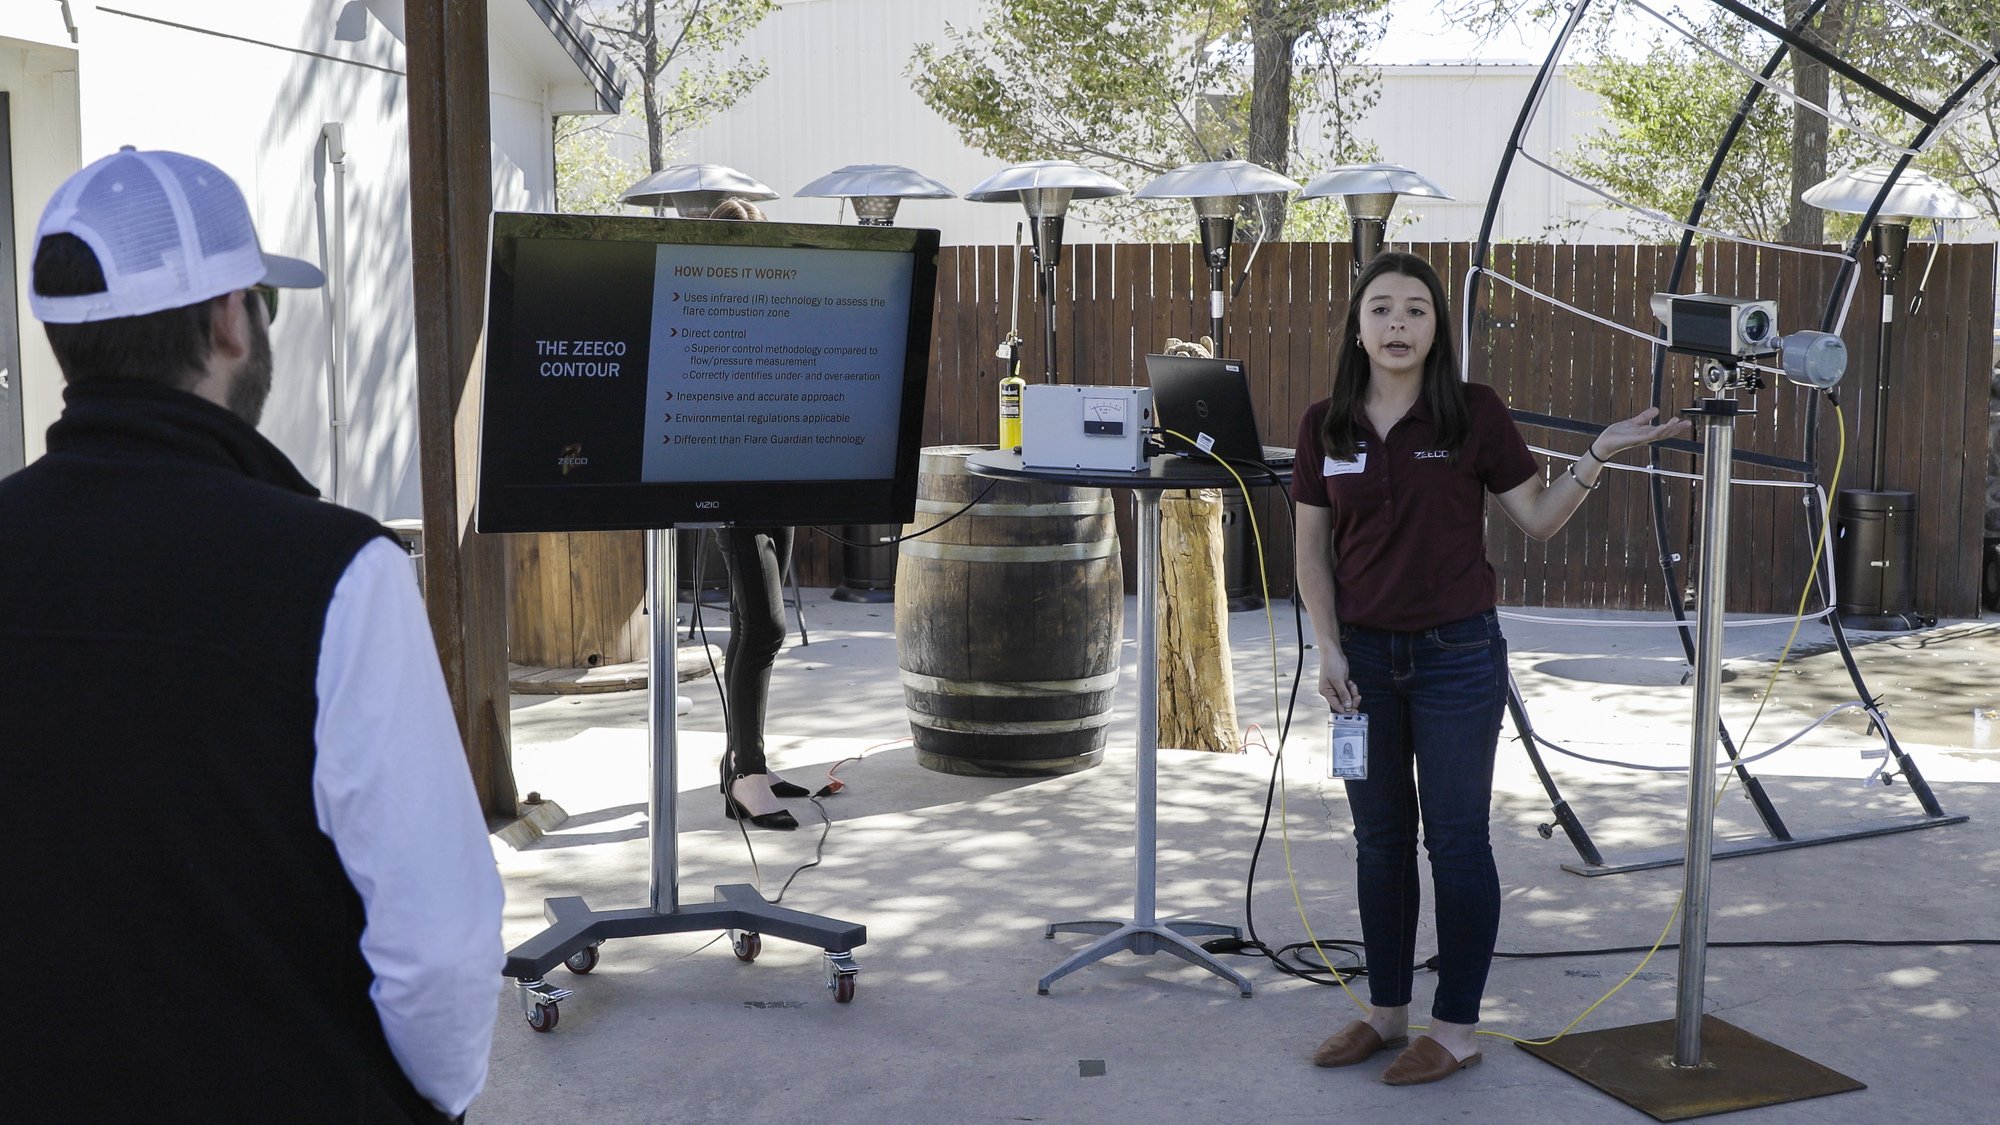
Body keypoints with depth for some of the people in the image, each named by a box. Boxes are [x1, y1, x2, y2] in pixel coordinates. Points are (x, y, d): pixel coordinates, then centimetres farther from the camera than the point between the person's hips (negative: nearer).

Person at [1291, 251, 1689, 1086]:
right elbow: (1313, 548, 5)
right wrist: (1329, 648, -2)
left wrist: (1596, 458, -14)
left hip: (1457, 652, -3)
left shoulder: (1475, 413, -6)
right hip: (1365, 656, 3)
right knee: (1379, 837, 12)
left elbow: (1538, 518, -1)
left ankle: (1456, 1028, 16)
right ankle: (1386, 1012, 26)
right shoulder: (1325, 424, 1)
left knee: (1455, 838, 4)